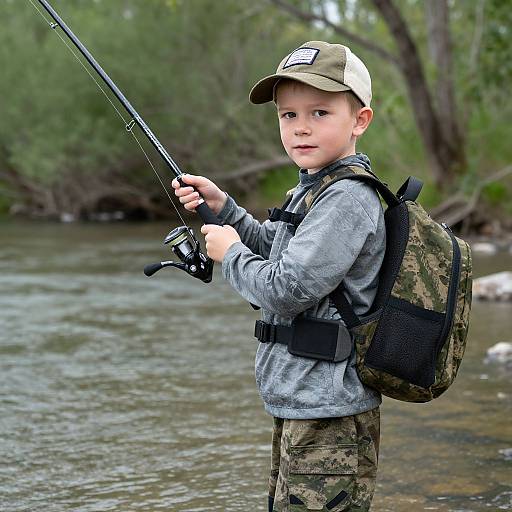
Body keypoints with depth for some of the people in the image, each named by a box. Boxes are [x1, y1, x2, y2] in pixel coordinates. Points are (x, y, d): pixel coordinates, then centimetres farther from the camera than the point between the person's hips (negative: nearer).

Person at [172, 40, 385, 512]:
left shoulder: (349, 199, -19)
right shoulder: (313, 190, 13)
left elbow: (286, 290, -24)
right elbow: (273, 248, 26)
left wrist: (230, 252, -7)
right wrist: (222, 207, 11)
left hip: (328, 418, -11)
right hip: (301, 407, 11)